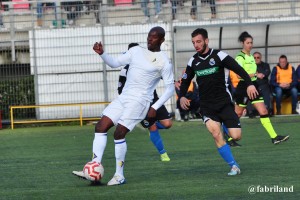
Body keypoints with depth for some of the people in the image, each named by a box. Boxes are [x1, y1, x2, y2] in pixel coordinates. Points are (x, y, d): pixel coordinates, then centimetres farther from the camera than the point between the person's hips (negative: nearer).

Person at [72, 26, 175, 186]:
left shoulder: (164, 61, -5)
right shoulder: (136, 51, 14)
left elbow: (170, 88, -5)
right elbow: (114, 63, 14)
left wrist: (155, 108, -13)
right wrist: (102, 53, -5)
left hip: (139, 101, -7)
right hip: (123, 98, 7)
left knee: (119, 133, -17)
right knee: (101, 126, -6)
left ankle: (119, 176, -5)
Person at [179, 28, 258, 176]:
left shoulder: (219, 55, -8)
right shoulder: (193, 61, 7)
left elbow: (239, 69, -12)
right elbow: (186, 81, 19)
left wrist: (249, 84, -28)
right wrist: (182, 96, 1)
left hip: (224, 102, -2)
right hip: (206, 106, 2)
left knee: (236, 136, -11)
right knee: (216, 134, -23)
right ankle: (234, 166, -14)